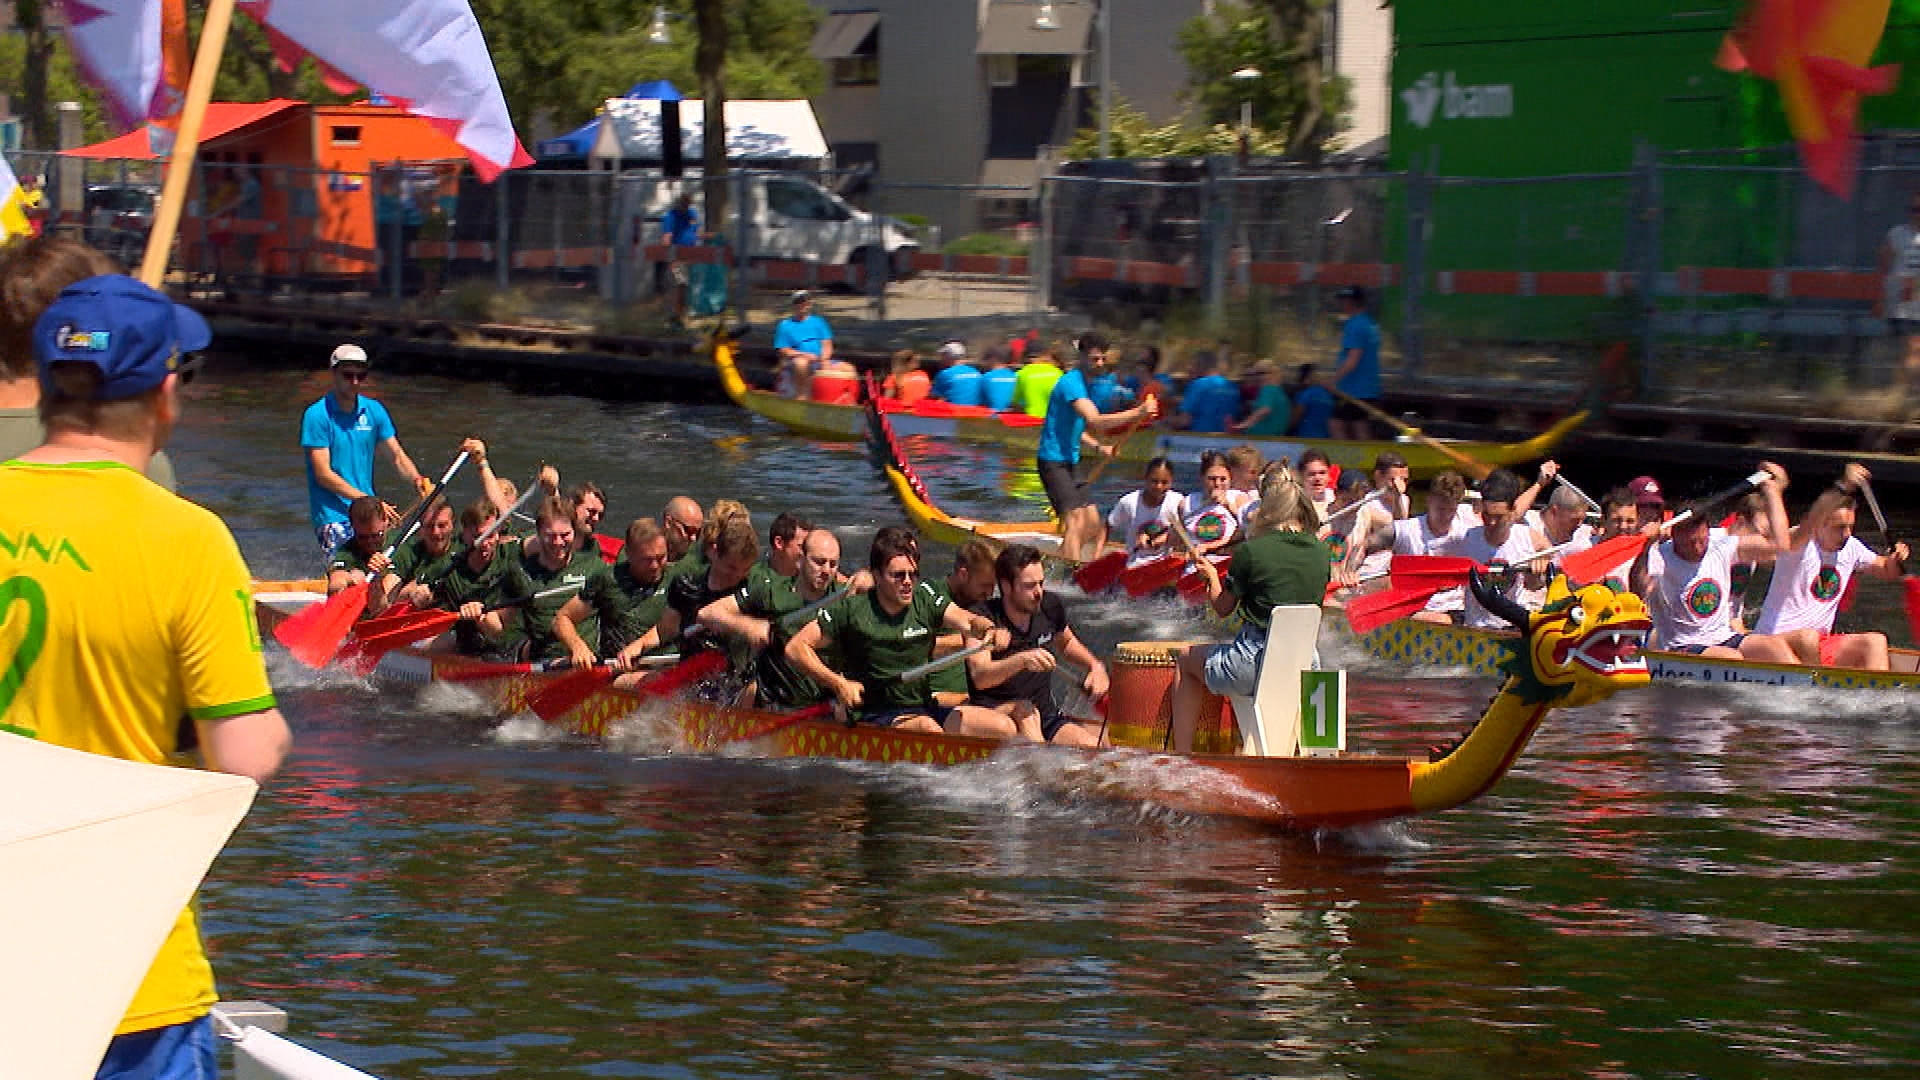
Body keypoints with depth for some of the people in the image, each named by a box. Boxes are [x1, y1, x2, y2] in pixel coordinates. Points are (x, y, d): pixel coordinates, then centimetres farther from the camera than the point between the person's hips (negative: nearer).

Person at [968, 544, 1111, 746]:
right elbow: (979, 678, -25)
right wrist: (1021, 660, -42)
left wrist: (1095, 666, 10)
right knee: (1024, 709, -38)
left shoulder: (1051, 607, 5)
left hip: (1047, 718, 5)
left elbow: (1066, 643, 29)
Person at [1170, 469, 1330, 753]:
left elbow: (1222, 607, 0)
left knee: (1185, 657, 24)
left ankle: (1182, 754, 20)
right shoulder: (1320, 552, 2)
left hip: (1254, 665, -5)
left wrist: (1212, 576, 21)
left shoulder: (1251, 551, -11)